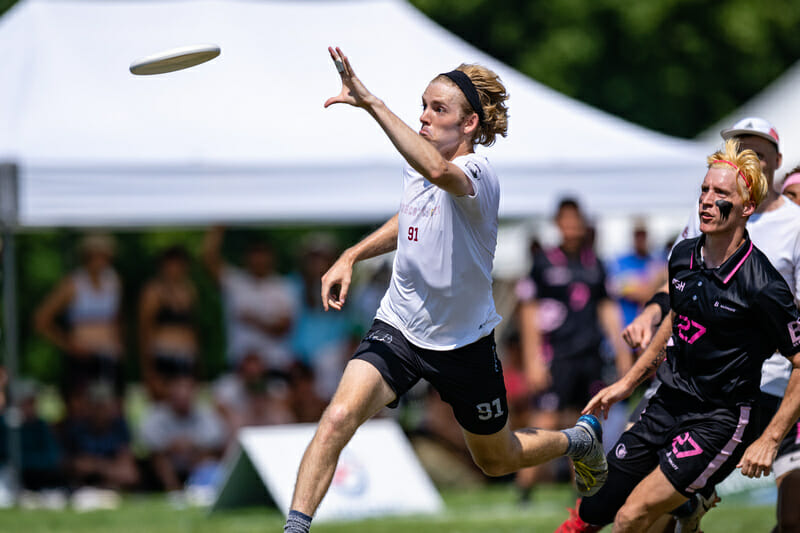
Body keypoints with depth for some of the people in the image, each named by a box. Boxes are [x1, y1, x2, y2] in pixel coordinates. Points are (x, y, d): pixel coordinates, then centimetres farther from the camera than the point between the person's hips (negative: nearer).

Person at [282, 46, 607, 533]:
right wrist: (351, 257, 11)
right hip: (398, 328, 4)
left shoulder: (478, 174, -24)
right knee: (339, 417, -23)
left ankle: (580, 440, 48)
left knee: (498, 460, 18)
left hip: (464, 343, -4)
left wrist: (373, 104, -54)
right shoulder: (416, 167, -1)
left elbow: (438, 171, -50)